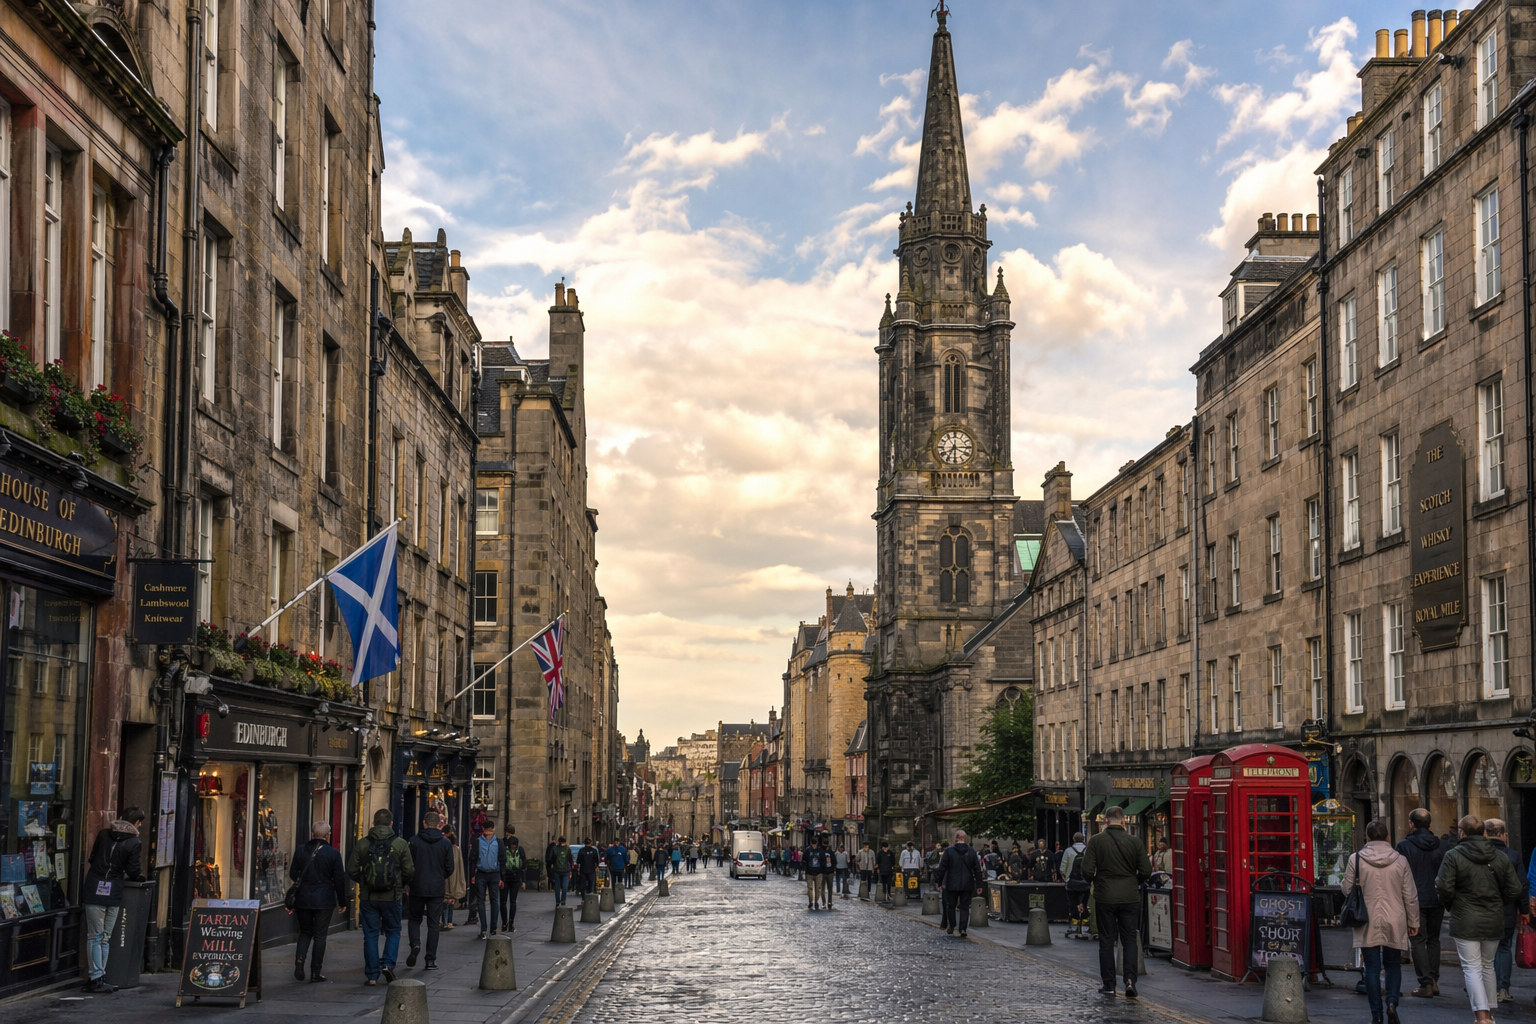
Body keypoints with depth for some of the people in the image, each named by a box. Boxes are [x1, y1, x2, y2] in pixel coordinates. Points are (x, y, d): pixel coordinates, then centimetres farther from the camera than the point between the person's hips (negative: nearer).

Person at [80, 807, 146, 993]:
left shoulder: (103, 833, 7)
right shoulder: (134, 843, -4)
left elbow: (92, 858, 15)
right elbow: (133, 871, -4)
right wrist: (140, 876, 18)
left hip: (93, 887, 2)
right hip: (113, 892, -2)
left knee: (95, 935, 5)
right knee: (105, 937, 6)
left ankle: (95, 977, 6)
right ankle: (97, 978, 6)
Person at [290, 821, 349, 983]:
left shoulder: (300, 851, 2)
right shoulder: (333, 854, -7)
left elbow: (293, 875, 8)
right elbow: (339, 879, -5)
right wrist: (342, 901, 5)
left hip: (303, 899, 3)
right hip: (324, 901, -3)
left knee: (305, 932, 18)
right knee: (319, 935, 5)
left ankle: (299, 960, -4)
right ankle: (315, 972, 6)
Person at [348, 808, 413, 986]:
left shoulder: (362, 844, -2)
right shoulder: (400, 844, -5)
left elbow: (351, 870, -1)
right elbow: (409, 871, -5)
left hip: (368, 897, 1)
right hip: (392, 896, -1)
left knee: (370, 935, 7)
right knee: (393, 931, 15)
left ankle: (372, 975, 7)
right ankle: (388, 963, -4)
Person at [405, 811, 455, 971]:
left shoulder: (414, 841, -5)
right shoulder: (446, 843, -2)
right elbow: (450, 869, 1)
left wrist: (410, 881, 15)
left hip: (418, 887, -1)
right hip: (437, 889, 1)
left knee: (415, 919, 17)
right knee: (433, 924, 6)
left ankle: (415, 944, -9)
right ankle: (431, 960, 4)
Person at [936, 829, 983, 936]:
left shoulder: (949, 851, -6)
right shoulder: (971, 852, 0)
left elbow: (942, 868, -4)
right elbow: (977, 870, 2)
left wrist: (940, 882, 6)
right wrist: (978, 885, 7)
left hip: (952, 884, -1)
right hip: (967, 885, 1)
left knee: (951, 906, 13)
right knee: (964, 907, 4)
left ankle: (951, 926, 17)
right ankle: (963, 929, -5)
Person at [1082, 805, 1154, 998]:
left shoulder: (1096, 841, -6)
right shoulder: (1135, 842, -3)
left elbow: (1087, 870, -10)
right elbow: (1146, 871, -3)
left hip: (1105, 897, -1)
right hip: (1130, 897, 1)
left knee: (1106, 941, 9)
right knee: (1129, 940, 8)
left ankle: (1109, 985, 10)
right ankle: (1130, 980, -8)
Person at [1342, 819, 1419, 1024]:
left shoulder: (1356, 859, -5)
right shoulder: (1400, 860, -1)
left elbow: (1347, 889, 0)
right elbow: (1410, 895, 2)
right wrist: (1413, 922, 11)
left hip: (1368, 922, -1)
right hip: (1395, 922, 1)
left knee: (1372, 967, 4)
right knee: (1393, 964, 17)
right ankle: (1391, 1001, -4)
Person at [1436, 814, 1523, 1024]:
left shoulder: (1453, 856, -9)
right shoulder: (1500, 857, 4)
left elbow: (1445, 888, -15)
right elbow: (1514, 890, 4)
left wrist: (1449, 905, 5)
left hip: (1465, 922, -4)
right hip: (1494, 921, 4)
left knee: (1471, 967, -3)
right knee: (1487, 966, 18)